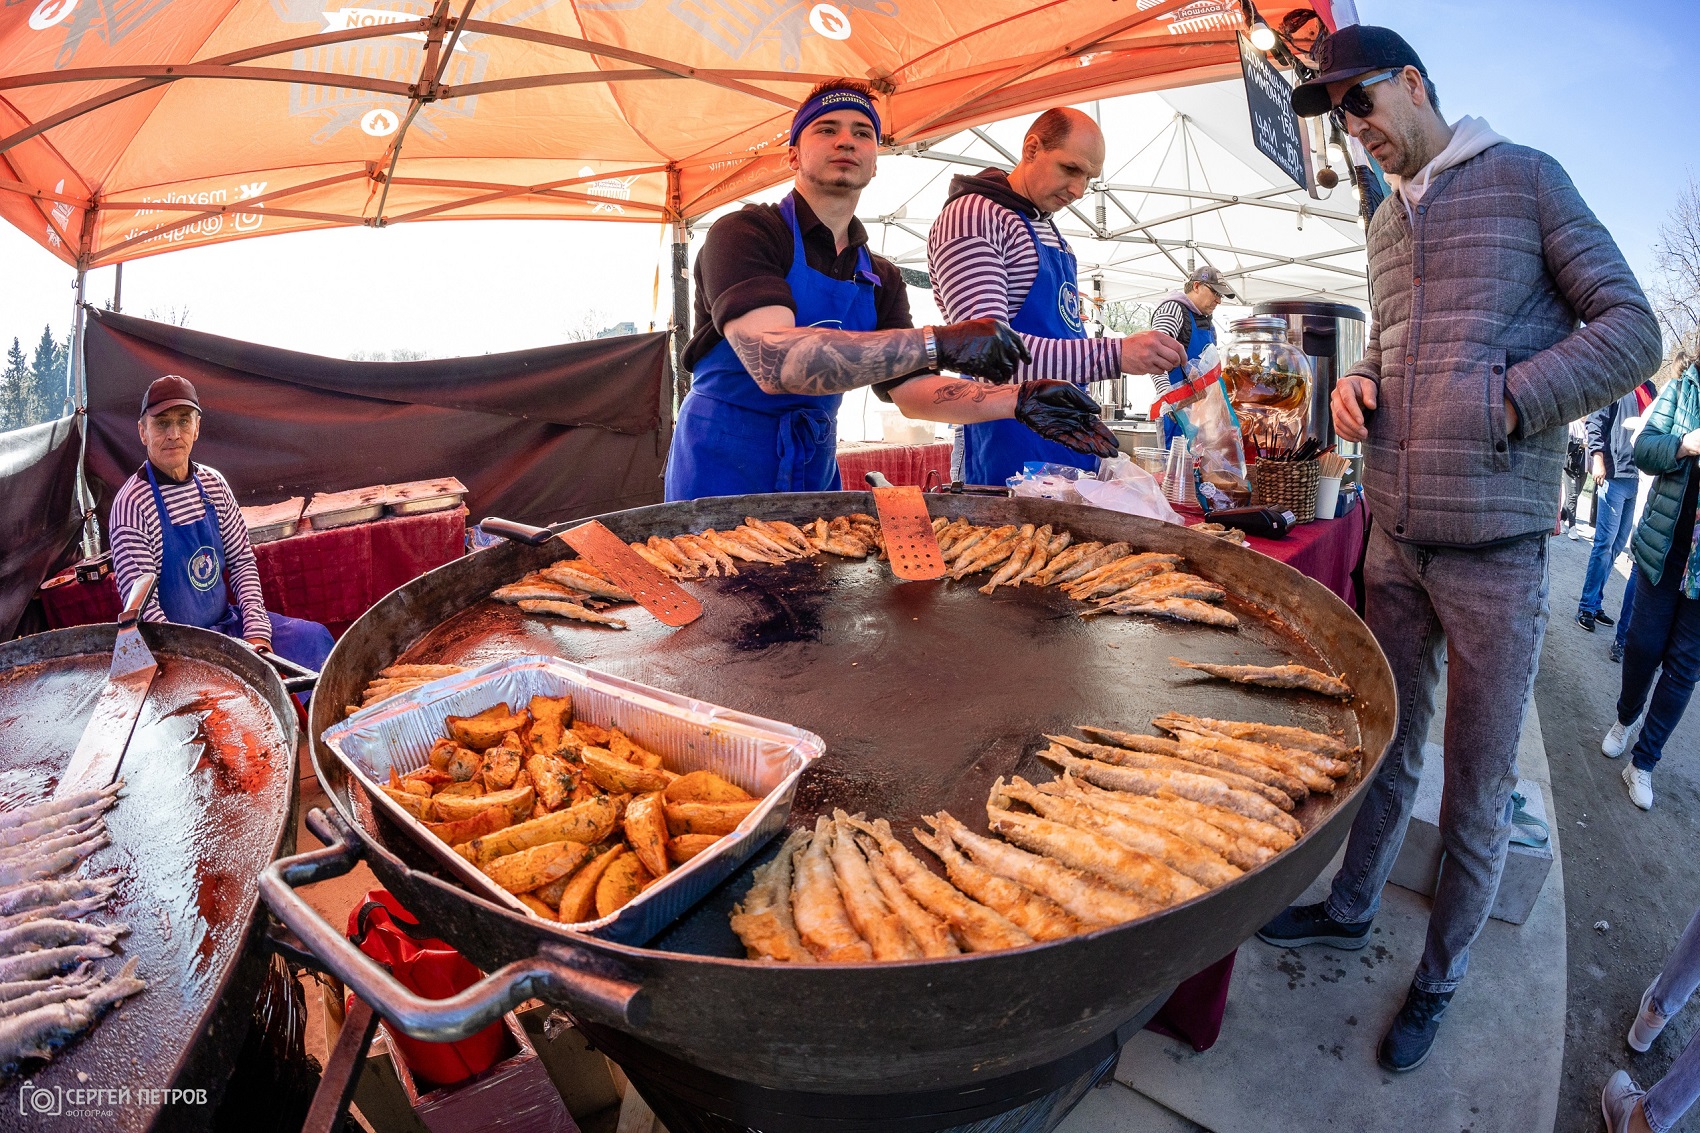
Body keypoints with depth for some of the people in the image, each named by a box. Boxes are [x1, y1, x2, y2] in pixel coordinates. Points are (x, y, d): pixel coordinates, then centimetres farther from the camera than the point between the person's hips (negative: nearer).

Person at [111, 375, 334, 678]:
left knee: (314, 638, -8)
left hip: (226, 621, 6)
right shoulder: (131, 504, -15)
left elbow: (243, 561, 7)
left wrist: (257, 632, -5)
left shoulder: (212, 484, 3)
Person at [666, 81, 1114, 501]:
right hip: (722, 467, -5)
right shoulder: (744, 233, -12)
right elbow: (774, 363, -29)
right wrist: (939, 343, -33)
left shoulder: (882, 279, 9)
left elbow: (912, 389, 1)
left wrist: (1018, 399, -15)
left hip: (815, 472, 6)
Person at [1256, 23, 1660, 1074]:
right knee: (1387, 746, 18)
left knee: (1479, 795, 7)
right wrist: (1358, 383, 6)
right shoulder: (1386, 223, 16)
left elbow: (1632, 329, -5)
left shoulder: (1525, 177, -1)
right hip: (1395, 535, 5)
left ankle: (1442, 975, 26)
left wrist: (1505, 404, -18)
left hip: (1495, 550, -5)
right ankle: (1353, 909, 36)